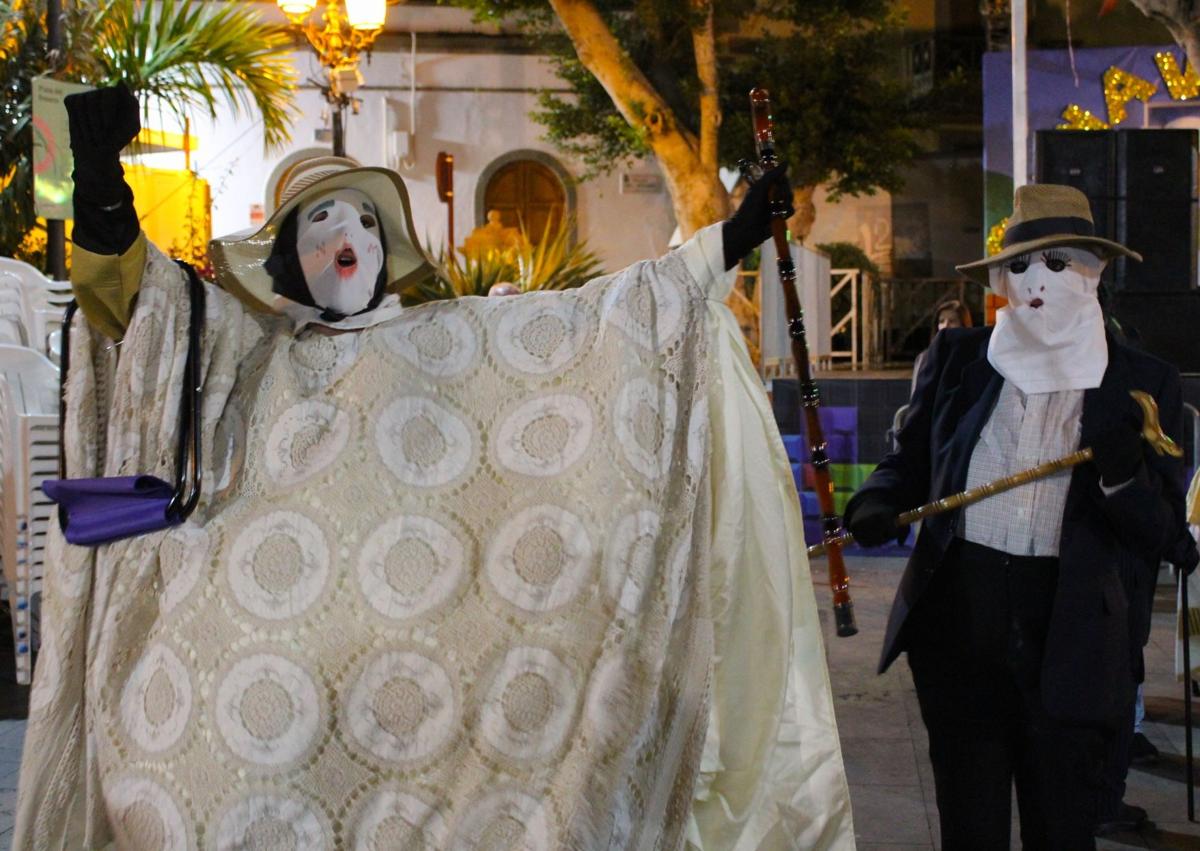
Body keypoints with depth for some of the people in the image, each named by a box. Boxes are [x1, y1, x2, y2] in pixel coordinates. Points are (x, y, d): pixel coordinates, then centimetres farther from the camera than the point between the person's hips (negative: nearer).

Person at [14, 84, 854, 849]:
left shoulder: (445, 340, 14)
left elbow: (589, 315, 12)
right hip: (266, 651, 0)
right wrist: (101, 180, -22)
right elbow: (131, 283, -3)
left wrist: (729, 243, 7)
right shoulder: (239, 345, 12)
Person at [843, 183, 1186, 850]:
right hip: (959, 616, 2)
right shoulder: (959, 358, 8)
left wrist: (1124, 475, -21)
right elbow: (912, 461, 17)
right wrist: (878, 502, -6)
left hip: (1067, 637, -1)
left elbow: (1162, 535, -1)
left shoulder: (1142, 385, 1)